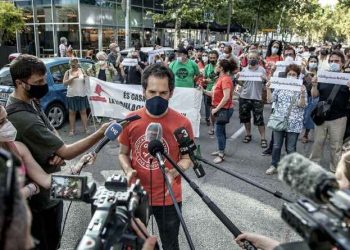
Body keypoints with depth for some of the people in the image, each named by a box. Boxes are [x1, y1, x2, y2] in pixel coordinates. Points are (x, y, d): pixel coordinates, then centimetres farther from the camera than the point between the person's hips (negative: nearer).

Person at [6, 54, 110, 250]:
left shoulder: (30, 102, 0)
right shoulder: (22, 118, -31)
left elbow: (52, 133, 8)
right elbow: (67, 152, -27)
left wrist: (58, 152, -13)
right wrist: (101, 133, -30)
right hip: (40, 197, -9)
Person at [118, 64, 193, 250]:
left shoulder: (182, 123, -14)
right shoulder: (130, 120, -8)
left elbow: (187, 158, -3)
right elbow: (123, 153, 5)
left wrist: (173, 173, -23)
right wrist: (128, 170, -15)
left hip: (169, 198, -1)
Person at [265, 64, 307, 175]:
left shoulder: (301, 88, -1)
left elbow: (302, 105, -8)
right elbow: (271, 99, 4)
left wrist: (302, 94, -24)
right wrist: (268, 89, -9)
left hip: (293, 123, -2)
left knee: (291, 148, 6)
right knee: (276, 146, 10)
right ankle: (274, 166, 24)